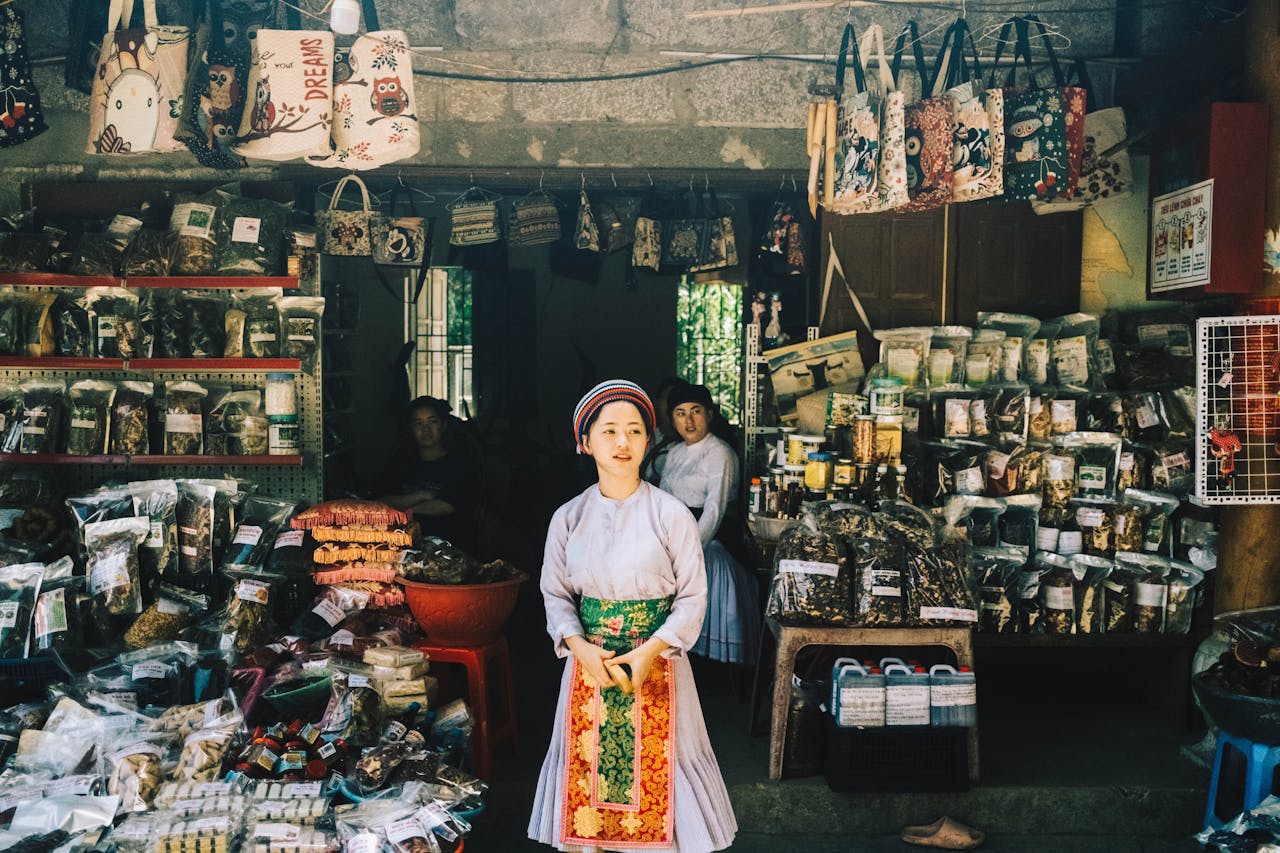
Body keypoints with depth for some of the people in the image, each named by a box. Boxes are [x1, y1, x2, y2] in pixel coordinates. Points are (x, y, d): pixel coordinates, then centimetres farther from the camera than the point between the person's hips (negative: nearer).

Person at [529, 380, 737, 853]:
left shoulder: (672, 515, -8)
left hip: (657, 663, -2)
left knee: (658, 766, 5)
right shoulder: (568, 517, 0)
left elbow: (693, 597, -5)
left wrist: (650, 652, -17)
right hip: (590, 661, 2)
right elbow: (556, 596, 4)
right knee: (589, 764, 10)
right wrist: (582, 649, -12)